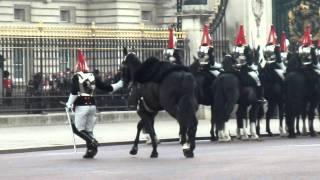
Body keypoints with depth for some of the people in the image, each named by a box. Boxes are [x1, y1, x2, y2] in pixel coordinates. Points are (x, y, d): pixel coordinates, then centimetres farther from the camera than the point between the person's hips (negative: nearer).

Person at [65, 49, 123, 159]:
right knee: (89, 130, 12)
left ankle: (92, 142, -21)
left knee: (78, 129, -1)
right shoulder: (93, 77, 8)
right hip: (92, 104, 6)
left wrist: (69, 104, -6)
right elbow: (106, 88, 11)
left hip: (81, 105, -6)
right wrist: (120, 84, 24)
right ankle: (90, 150, 7)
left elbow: (74, 92, -17)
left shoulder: (76, 77, -6)